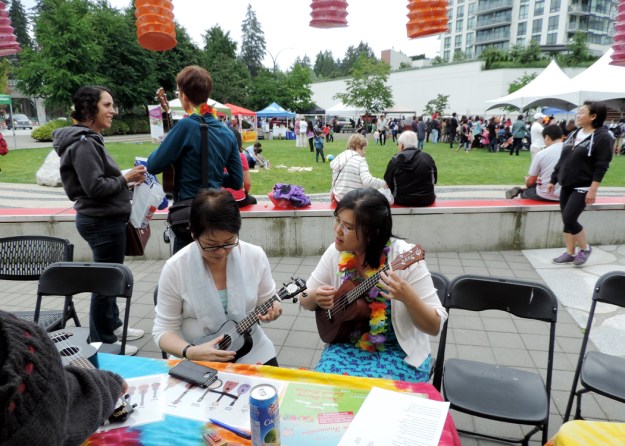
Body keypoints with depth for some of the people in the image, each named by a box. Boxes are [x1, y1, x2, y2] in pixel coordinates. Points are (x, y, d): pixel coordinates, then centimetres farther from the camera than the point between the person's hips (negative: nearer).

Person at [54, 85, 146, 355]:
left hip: (104, 219, 10)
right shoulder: (84, 143, -18)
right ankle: (102, 342, 15)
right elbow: (94, 186, -24)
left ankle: (113, 325, 37)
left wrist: (126, 178, 6)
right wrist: (126, 179, -13)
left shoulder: (89, 139, 12)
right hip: (102, 222, -10)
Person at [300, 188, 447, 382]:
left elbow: (435, 326, -17)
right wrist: (315, 297, -18)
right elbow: (305, 299, 5)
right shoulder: (336, 252, -8)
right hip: (346, 346, 4)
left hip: (398, 352, -3)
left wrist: (407, 297, -36)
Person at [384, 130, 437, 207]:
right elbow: (434, 180, 6)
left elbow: (388, 184, -3)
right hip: (427, 200, 1)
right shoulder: (427, 157, -4)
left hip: (402, 201, -1)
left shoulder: (394, 161, -10)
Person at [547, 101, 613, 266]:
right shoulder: (574, 134, 11)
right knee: (566, 221, 8)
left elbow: (601, 167, -15)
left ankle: (585, 248, 12)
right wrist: (553, 180, 14)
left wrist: (593, 190, -19)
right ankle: (570, 253, 20)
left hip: (582, 188, -7)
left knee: (569, 219, -11)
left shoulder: (602, 137, -10)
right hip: (566, 186, 7)